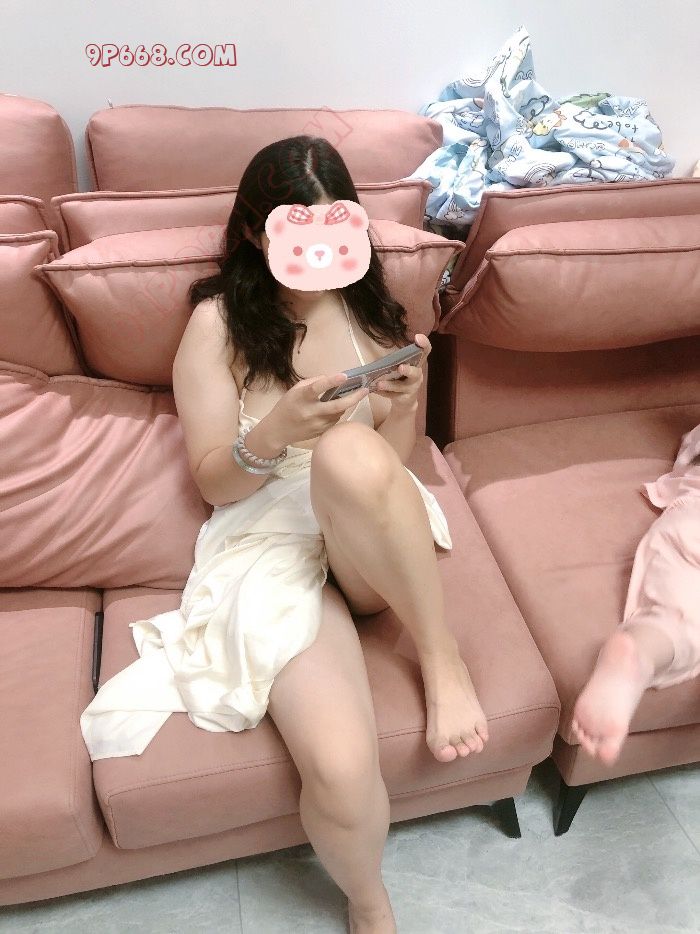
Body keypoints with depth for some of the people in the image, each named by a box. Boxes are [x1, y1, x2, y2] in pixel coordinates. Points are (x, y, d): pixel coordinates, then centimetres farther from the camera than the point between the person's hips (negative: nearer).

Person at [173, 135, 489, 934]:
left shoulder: (368, 306, 9)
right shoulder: (217, 322, 0)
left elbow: (390, 459, 9)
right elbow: (213, 484, -2)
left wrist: (404, 402, -13)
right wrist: (276, 434, -23)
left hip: (373, 548, 2)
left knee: (350, 456, -37)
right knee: (340, 766, -25)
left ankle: (440, 656, -15)